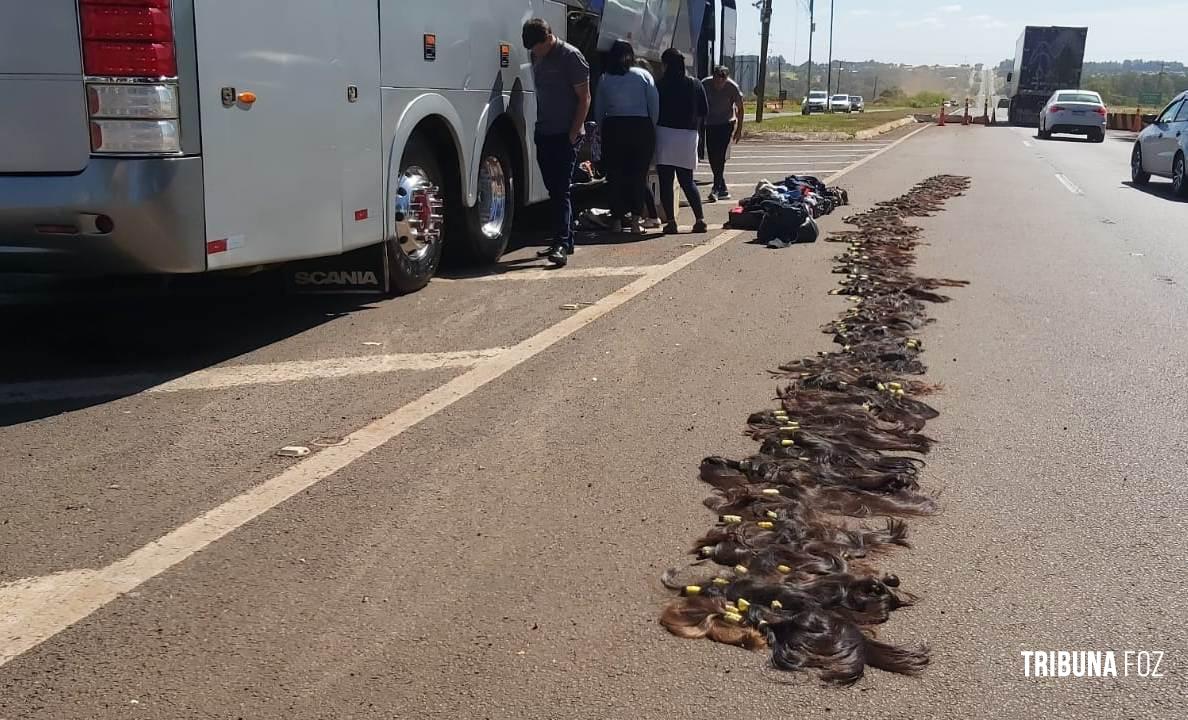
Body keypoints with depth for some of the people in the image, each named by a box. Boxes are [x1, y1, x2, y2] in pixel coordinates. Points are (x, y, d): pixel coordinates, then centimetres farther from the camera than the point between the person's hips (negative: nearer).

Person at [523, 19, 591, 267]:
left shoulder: (571, 56, -8)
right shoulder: (537, 58, 13)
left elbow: (584, 98, -9)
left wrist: (573, 134, -14)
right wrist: (536, 128, 11)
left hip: (565, 135, -7)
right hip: (544, 134, 7)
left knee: (561, 190, -13)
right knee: (555, 191, 10)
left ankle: (561, 244, -17)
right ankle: (565, 241, 18)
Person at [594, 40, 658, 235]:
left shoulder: (604, 79, 6)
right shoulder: (644, 76, 3)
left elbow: (598, 112, 8)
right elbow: (655, 107, 0)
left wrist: (603, 130, 18)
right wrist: (652, 129, 9)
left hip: (613, 128, 1)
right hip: (641, 127, -1)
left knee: (615, 176, 6)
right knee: (638, 175, 3)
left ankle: (617, 220, 6)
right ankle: (635, 220, -1)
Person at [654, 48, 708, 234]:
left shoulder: (662, 85, -6)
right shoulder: (695, 85, 5)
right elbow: (704, 111, 8)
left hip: (665, 133, -4)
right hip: (688, 135, 4)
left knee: (666, 181, 1)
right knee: (687, 181, 13)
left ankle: (671, 221, -3)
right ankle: (700, 219, 5)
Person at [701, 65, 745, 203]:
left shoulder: (732, 87, -15)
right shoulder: (705, 84, -11)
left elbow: (739, 107, -4)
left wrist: (739, 129, -3)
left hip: (726, 124, -3)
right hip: (710, 124, 4)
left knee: (719, 156, -16)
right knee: (712, 157, 3)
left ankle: (716, 188, -17)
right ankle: (723, 188, 14)